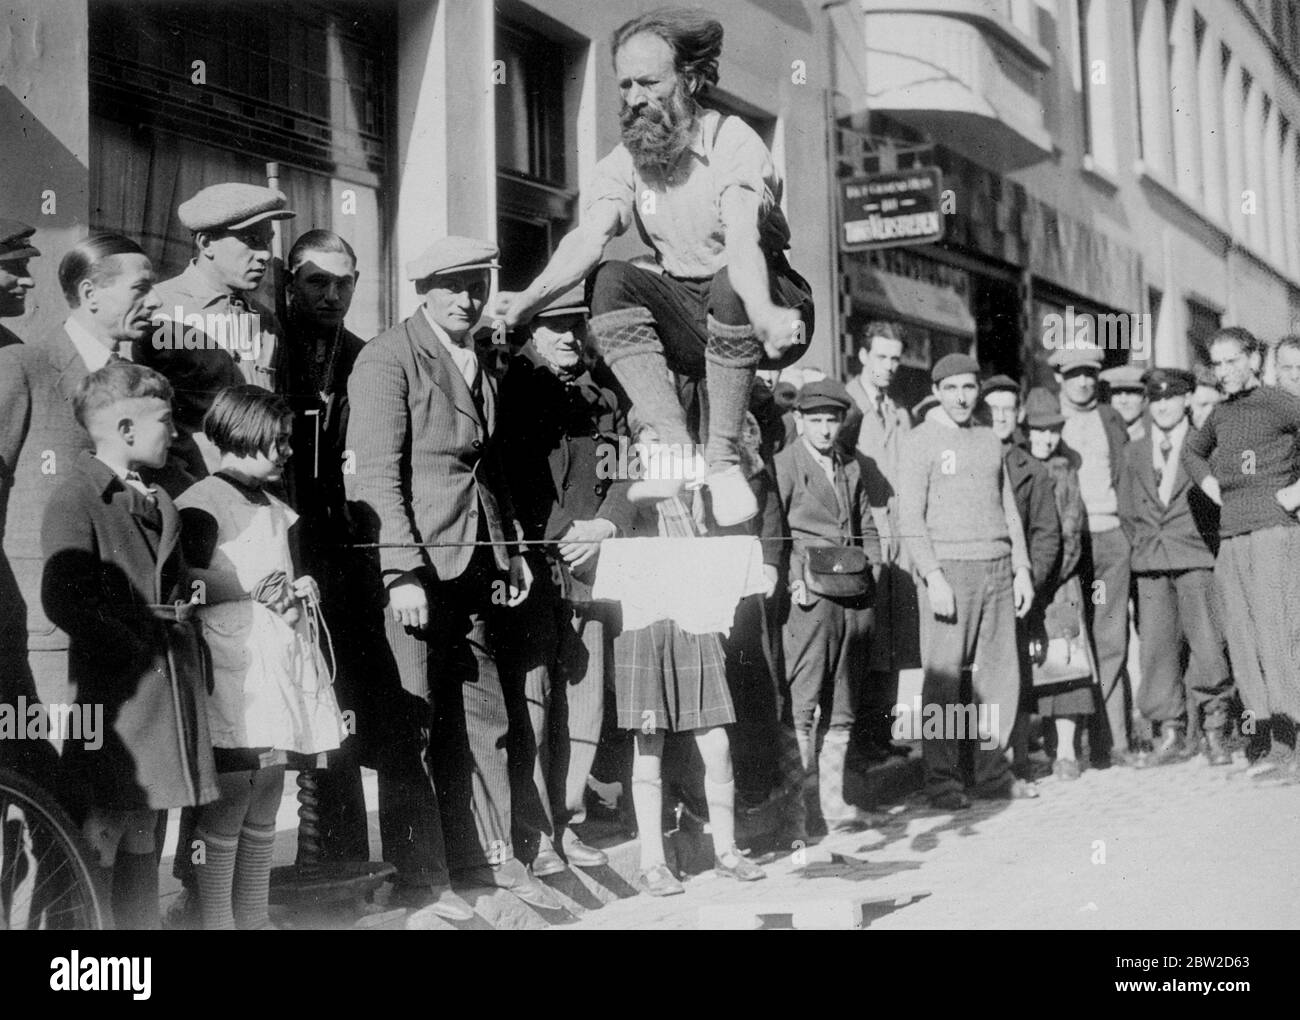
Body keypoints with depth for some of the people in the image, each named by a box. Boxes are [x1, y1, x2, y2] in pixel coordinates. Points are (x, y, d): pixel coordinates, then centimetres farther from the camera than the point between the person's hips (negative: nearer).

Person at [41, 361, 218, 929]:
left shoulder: (160, 504, 16)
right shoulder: (76, 501, -11)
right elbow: (63, 601, -21)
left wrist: (179, 615, 8)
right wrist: (133, 647, -16)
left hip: (165, 687, 8)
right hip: (112, 696, -8)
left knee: (142, 843, 16)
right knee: (97, 846, -3)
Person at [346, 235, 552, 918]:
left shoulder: (481, 366, 18)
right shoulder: (387, 357, -7)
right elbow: (379, 471, -13)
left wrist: (512, 548, 14)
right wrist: (403, 574, -20)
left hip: (474, 567, 7)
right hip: (410, 565, -7)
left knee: (483, 716, 10)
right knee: (412, 725, -1)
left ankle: (489, 855, 22)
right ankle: (421, 877, 8)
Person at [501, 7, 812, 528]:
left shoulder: (734, 144, -16)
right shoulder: (624, 163, -1)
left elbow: (743, 239, -34)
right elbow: (589, 237, -18)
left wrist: (763, 315, -54)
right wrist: (528, 300, -37)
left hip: (750, 310, -4)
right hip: (686, 321, 4)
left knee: (731, 284, -36)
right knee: (611, 280, -22)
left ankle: (723, 458, -25)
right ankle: (677, 449, -29)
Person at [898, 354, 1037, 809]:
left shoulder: (989, 440, 18)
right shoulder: (922, 440, 0)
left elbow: (1008, 508, 20)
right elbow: (910, 516, -6)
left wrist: (1021, 568, 12)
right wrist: (933, 577, -14)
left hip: (998, 568, 6)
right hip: (951, 568, -5)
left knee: (1000, 669, 4)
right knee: (944, 674, -7)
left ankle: (992, 769, 13)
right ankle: (942, 778, -2)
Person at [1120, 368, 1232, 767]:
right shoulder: (1135, 452, 13)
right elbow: (1126, 511, 21)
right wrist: (1145, 543, 12)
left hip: (1196, 558, -3)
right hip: (1150, 562, 3)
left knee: (1206, 644, -8)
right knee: (1157, 646, -1)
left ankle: (1214, 733, 4)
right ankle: (1171, 733, 7)